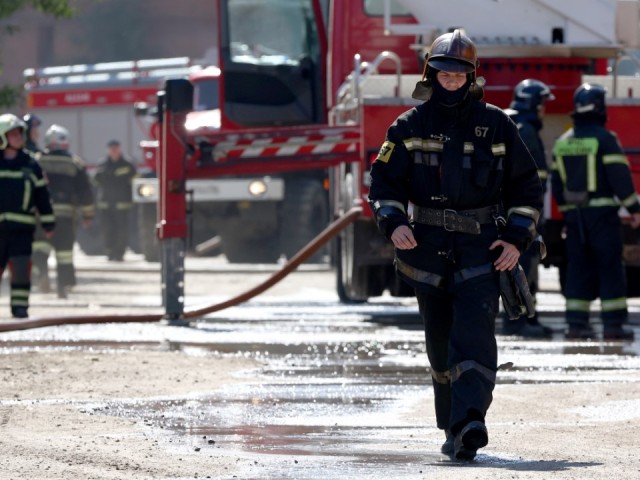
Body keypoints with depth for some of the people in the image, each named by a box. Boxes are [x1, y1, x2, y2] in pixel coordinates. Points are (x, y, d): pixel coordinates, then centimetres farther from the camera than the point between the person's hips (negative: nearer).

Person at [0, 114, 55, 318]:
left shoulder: (30, 165, 6)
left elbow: (42, 195, 11)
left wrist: (48, 223, 9)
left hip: (22, 226, 0)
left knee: (21, 266, -5)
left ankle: (20, 306, 3)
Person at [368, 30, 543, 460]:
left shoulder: (496, 126, 4)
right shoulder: (410, 127, 5)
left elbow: (527, 186, 10)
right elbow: (383, 180, 7)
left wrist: (517, 238, -2)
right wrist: (394, 223, -12)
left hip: (481, 251, -2)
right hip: (428, 249, 2)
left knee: (475, 335, -19)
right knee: (441, 344, 7)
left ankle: (469, 422, -31)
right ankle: (454, 428, 19)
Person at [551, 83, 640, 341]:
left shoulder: (562, 143, 10)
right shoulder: (604, 138, -10)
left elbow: (556, 182, 14)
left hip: (574, 214, 6)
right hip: (602, 211, -5)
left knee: (578, 268, 9)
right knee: (610, 268, -1)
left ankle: (576, 323, 5)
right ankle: (613, 324, -4)